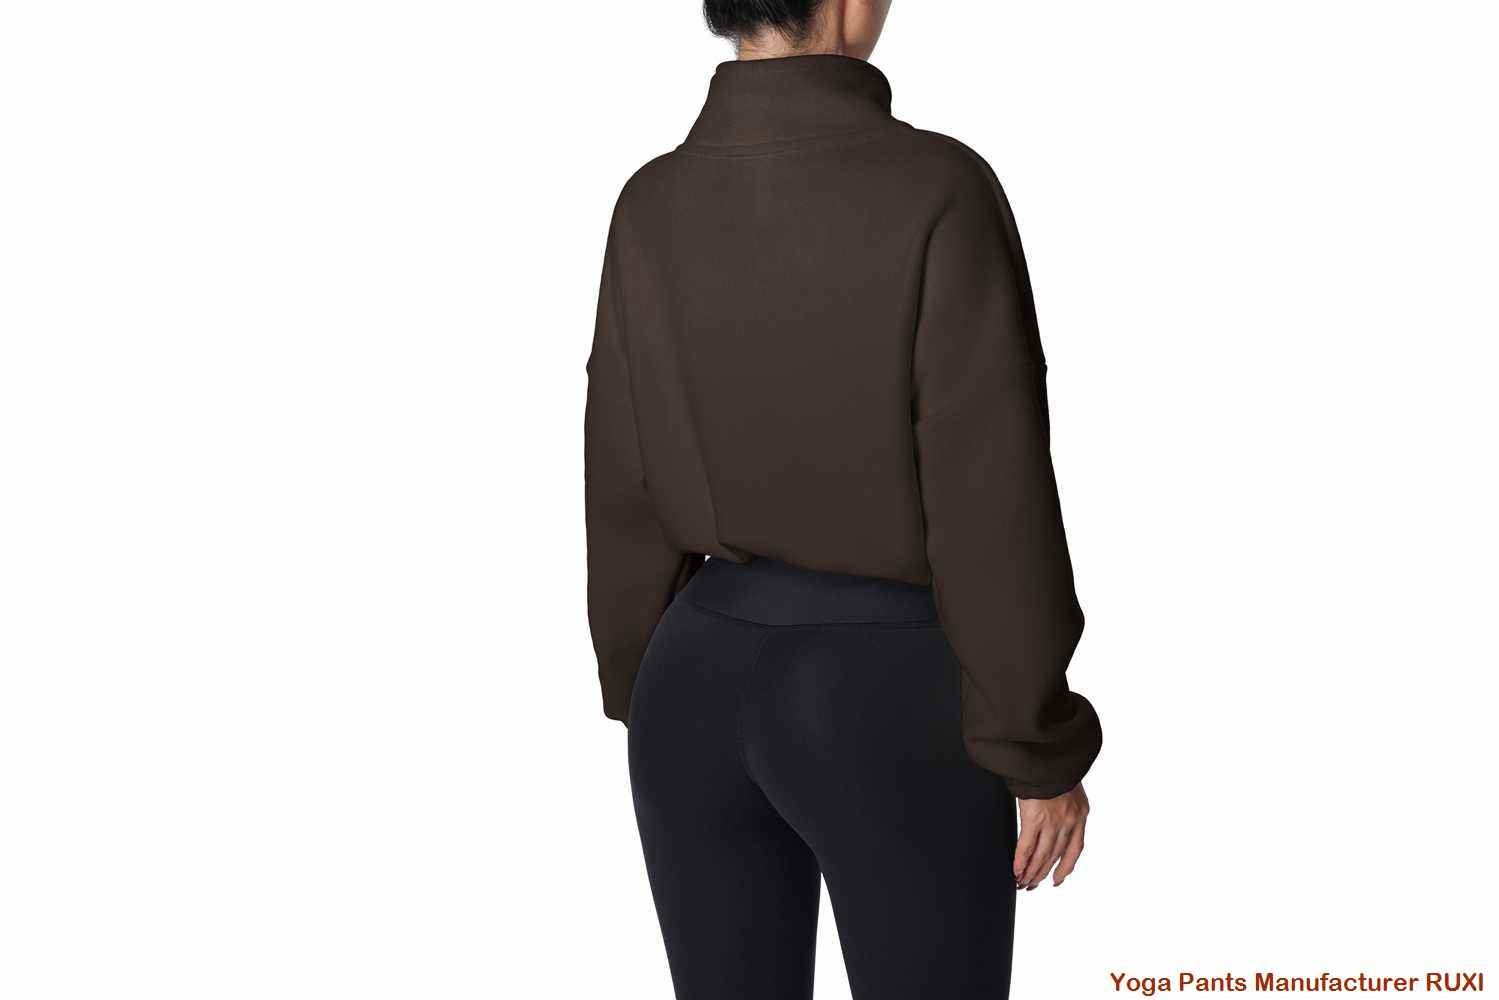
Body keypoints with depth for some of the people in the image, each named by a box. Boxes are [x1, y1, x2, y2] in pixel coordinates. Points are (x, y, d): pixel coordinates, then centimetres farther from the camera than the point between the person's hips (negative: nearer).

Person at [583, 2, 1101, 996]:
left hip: (709, 684, 5)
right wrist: (1045, 750, -8)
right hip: (890, 709, -5)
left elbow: (628, 491, 2)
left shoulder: (652, 207, -4)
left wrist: (648, 698, 16)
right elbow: (992, 501, -19)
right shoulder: (939, 192, -19)